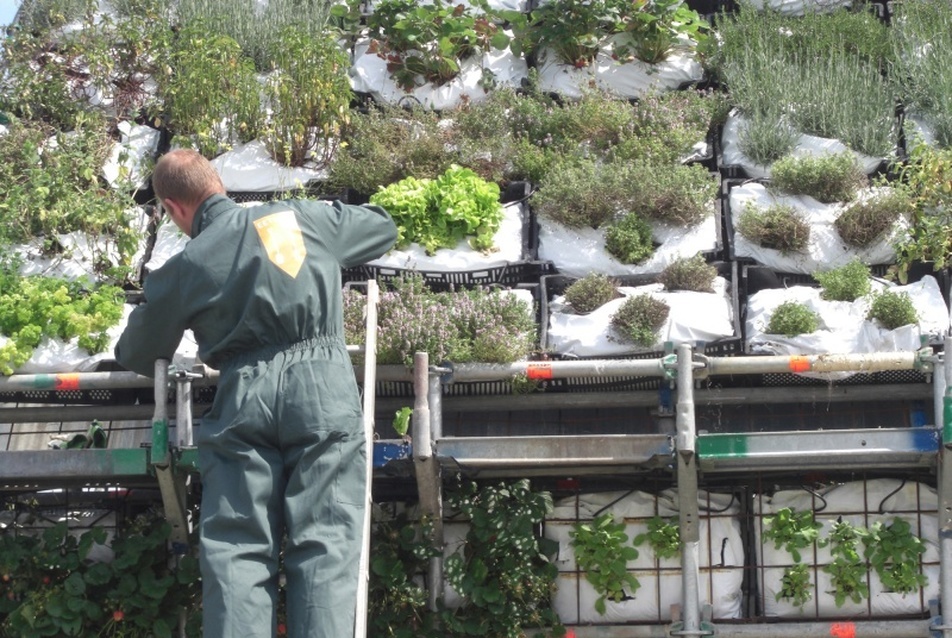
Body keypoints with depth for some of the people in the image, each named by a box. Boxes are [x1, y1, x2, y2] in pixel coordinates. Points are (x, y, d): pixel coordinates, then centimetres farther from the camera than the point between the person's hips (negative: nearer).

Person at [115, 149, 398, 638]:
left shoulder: (184, 267, 12)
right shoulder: (309, 216, 15)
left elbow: (136, 356, 26)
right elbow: (383, 229, 33)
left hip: (244, 395, -1)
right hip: (322, 382, 1)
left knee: (235, 549, 0)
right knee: (324, 543, -4)